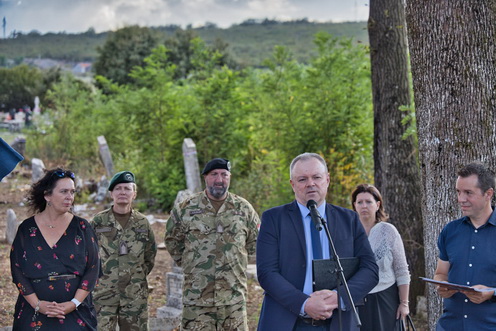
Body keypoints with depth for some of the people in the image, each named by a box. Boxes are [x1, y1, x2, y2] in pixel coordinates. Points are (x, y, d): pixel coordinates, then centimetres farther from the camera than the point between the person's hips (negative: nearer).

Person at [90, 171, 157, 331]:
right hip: (104, 292, -2)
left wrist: (139, 275, 9)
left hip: (135, 294, 2)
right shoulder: (99, 221, -1)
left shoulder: (142, 222, 5)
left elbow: (150, 256, 15)